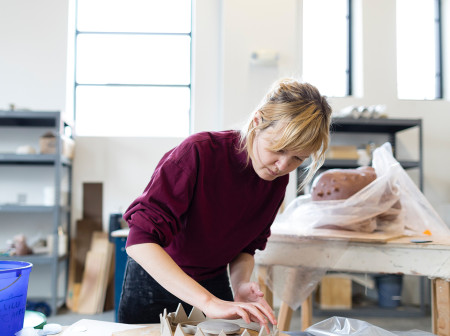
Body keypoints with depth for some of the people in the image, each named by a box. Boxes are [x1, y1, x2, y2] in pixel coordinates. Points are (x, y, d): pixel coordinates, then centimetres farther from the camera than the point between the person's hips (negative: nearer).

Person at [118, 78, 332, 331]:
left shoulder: (277, 180, -11)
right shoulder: (199, 153, -30)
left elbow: (247, 246, 0)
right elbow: (140, 241, -36)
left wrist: (240, 285, -21)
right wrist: (208, 302, -43)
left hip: (214, 285, 4)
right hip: (155, 282, -3)